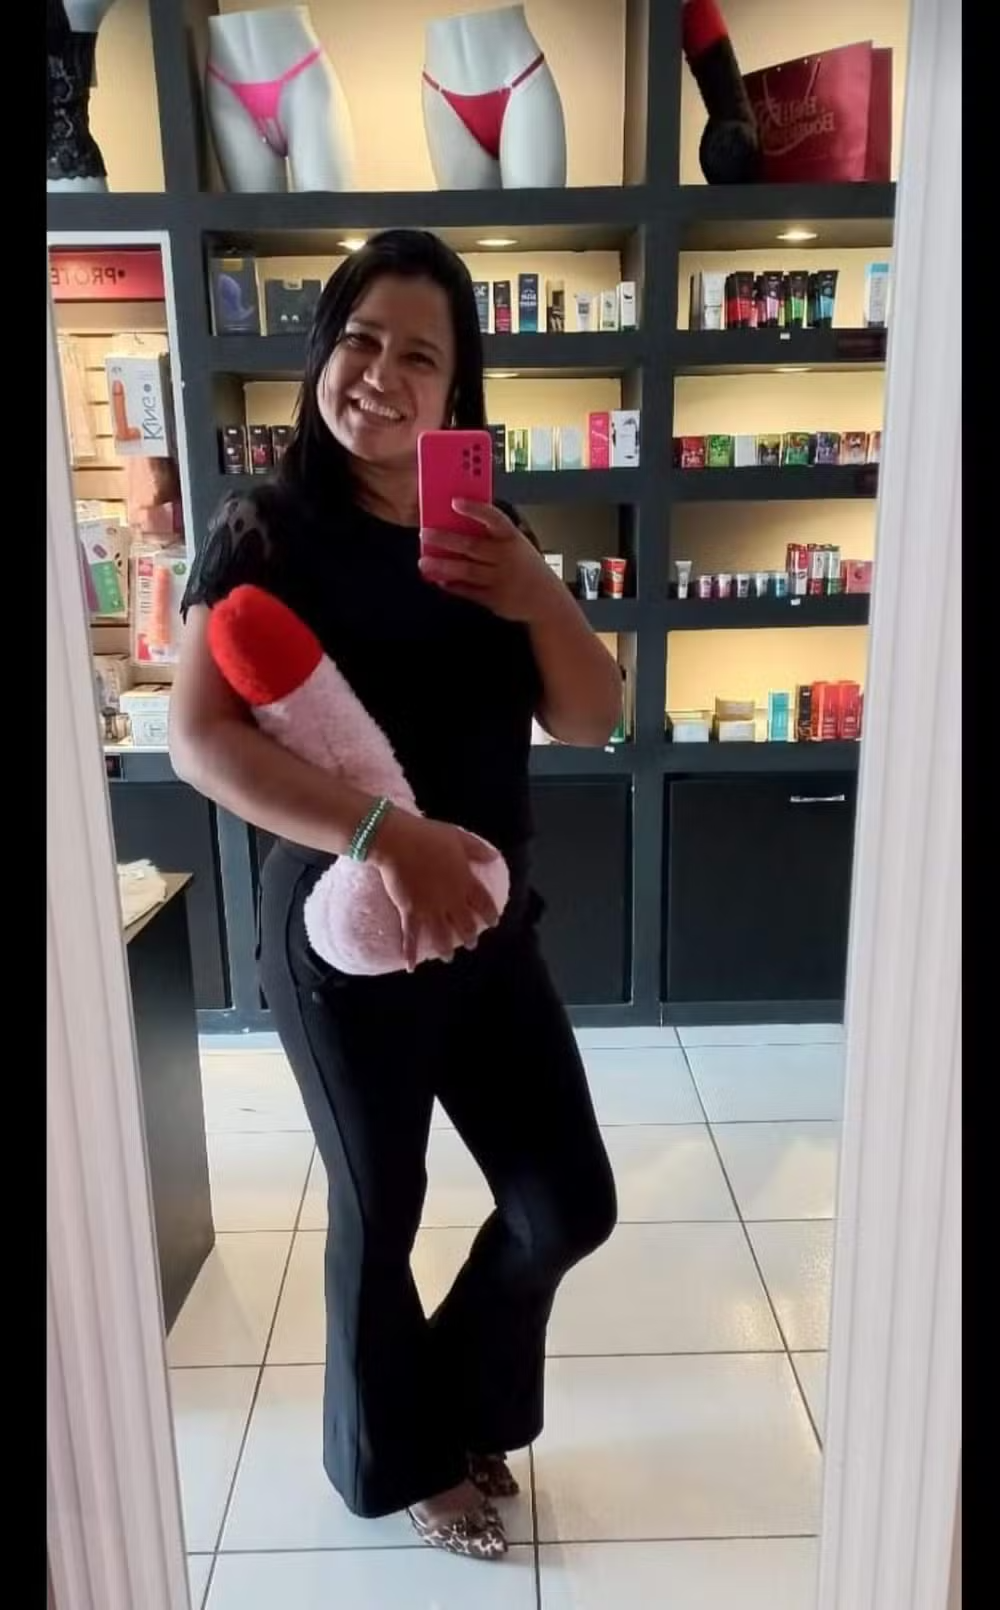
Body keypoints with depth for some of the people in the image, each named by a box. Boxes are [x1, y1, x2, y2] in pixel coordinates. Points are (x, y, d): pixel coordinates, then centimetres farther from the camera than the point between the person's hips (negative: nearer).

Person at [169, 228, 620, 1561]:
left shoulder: (487, 534, 6)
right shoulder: (266, 533, -9)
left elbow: (590, 722, 2)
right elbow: (199, 740, -20)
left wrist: (538, 598, -16)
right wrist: (387, 836, -32)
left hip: (491, 920, 5)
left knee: (571, 1206, 11)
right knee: (381, 1209, 13)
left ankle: (460, 1408, 42)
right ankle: (396, 1460, 43)